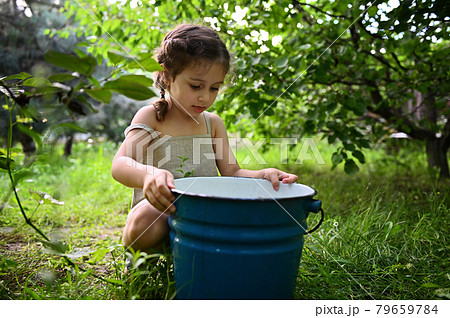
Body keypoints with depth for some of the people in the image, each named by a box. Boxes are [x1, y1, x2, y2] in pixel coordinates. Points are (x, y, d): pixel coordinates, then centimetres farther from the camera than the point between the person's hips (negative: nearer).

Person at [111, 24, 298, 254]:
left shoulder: (213, 123, 10)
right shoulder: (150, 117, -4)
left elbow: (231, 172, 7)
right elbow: (120, 165, -19)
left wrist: (263, 174, -16)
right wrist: (149, 175, -43)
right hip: (159, 209, -4)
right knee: (143, 221, -38)